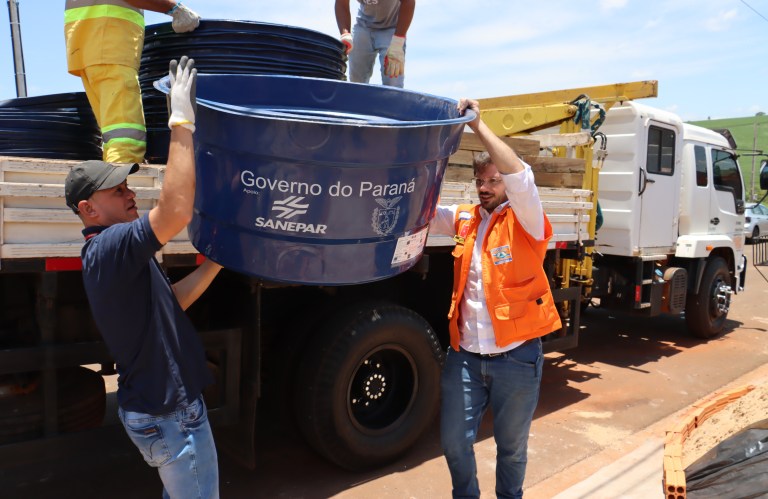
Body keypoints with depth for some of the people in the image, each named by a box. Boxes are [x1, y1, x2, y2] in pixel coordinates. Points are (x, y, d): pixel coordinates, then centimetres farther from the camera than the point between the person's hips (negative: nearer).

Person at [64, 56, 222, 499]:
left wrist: (216, 262, 8)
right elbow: (177, 212, -40)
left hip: (160, 403, 10)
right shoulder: (110, 247, -23)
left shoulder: (107, 254, 11)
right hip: (169, 416, -10)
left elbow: (171, 302, 13)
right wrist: (182, 121, -33)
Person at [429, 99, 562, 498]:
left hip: (516, 356, -3)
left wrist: (478, 125, -24)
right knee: (454, 441, 12)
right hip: (465, 353, 4)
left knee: (511, 446, 16)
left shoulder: (525, 221, -8)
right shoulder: (464, 218, 6)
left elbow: (520, 177, -25)